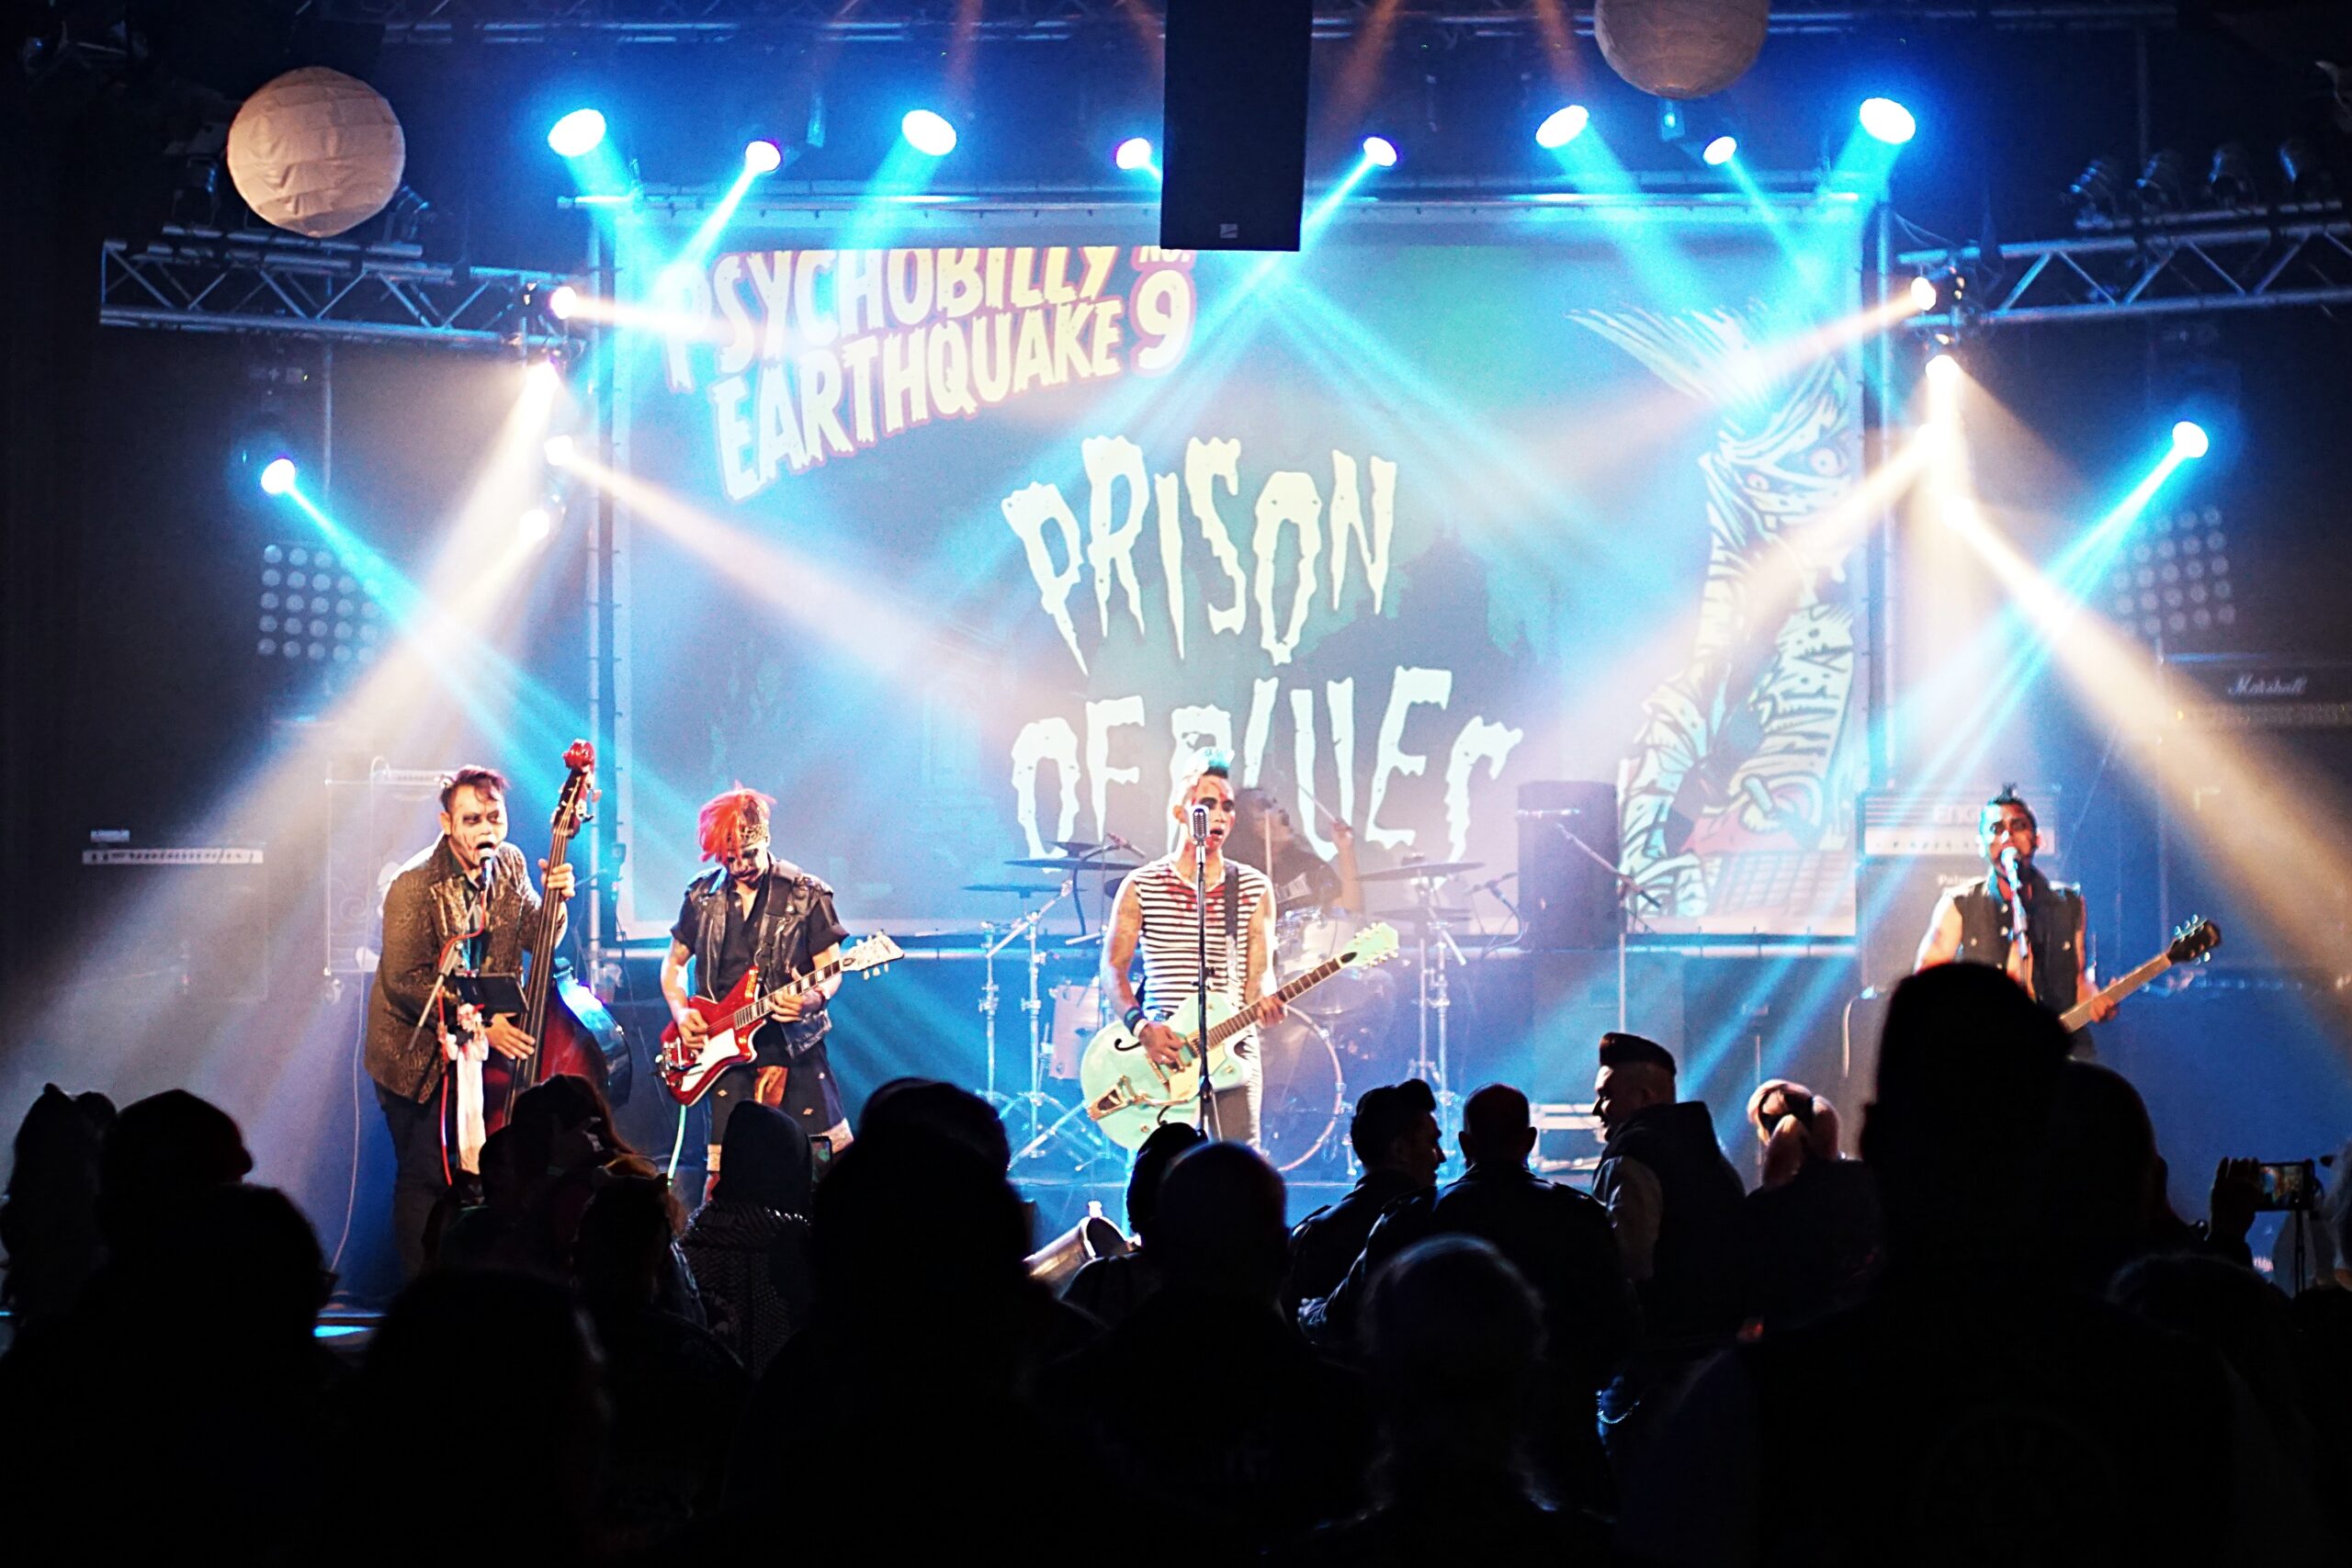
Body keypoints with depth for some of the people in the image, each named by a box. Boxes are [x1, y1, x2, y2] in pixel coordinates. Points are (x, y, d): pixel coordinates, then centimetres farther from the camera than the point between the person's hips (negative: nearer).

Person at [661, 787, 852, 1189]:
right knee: (726, 1170, -1)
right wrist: (681, 1013, 2)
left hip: (795, 1049, -2)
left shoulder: (806, 894, 0)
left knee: (831, 1156, -8)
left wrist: (813, 999, -23)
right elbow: (674, 963, 20)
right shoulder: (702, 895, 9)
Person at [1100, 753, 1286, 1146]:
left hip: (1233, 1048, 1)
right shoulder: (1140, 886, 5)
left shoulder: (1254, 888, 9)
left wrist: (1265, 1003, -19)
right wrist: (1142, 1026, -14)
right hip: (1161, 1049, -1)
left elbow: (1260, 970, 4)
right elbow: (1113, 969, 2)